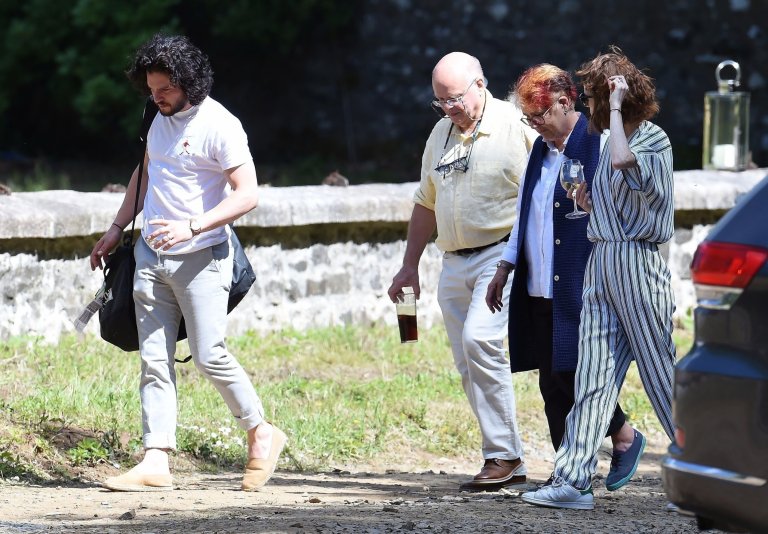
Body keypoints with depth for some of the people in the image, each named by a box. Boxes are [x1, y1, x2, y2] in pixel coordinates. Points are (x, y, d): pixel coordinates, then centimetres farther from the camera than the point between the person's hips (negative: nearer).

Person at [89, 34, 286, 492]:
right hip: (151, 254, 7)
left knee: (209, 355, -8)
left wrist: (191, 227, -27)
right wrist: (118, 229, 25)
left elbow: (247, 195, -19)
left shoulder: (221, 127, -14)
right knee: (154, 360, 0)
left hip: (200, 257, -7)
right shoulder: (163, 117, 10)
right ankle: (156, 463, -2)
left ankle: (261, 433, 13)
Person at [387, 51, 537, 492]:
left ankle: (502, 453, -16)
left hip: (502, 254, -7)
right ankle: (511, 466, 10)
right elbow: (426, 204, 24)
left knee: (479, 339, -24)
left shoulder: (517, 126, -7)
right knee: (469, 367, 3)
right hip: (454, 264, 7)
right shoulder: (441, 133, 15)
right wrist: (410, 266, 22)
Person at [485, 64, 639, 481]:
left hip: (580, 290, -8)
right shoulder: (540, 150, 16)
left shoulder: (598, 145, -9)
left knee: (570, 375, -11)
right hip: (541, 290, 8)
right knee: (553, 385, 6)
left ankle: (624, 437, 11)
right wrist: (505, 267, 20)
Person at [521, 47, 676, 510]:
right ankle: (574, 481, -3)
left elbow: (622, 161, -34)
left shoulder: (654, 142, -10)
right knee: (592, 373, 1)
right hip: (601, 261, 8)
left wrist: (616, 107, -21)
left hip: (637, 262, -8)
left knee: (659, 368, -2)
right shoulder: (614, 142, 17)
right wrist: (588, 203, 7)